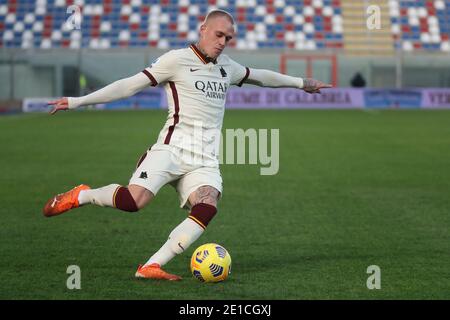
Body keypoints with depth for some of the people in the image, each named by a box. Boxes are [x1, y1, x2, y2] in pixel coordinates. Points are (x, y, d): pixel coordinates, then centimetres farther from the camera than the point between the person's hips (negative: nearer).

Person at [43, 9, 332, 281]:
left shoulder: (226, 67, 20)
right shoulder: (177, 60, -1)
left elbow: (259, 76, 38)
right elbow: (130, 85, -3)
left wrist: (300, 83, 47)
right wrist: (77, 102, -8)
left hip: (206, 161, 6)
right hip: (173, 148, -6)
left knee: (207, 208, -24)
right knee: (133, 201, -27)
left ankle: (152, 267, -23)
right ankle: (81, 196, 4)